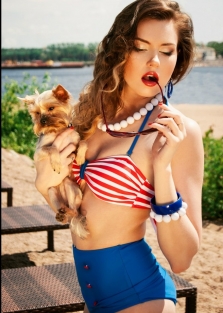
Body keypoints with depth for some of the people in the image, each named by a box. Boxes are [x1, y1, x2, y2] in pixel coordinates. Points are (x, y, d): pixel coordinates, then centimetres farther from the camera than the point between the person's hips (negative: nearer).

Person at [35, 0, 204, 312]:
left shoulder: (180, 132, -17)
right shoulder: (93, 112, -1)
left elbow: (181, 259, -20)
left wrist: (162, 167, -29)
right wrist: (45, 182, -10)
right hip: (91, 285, 6)